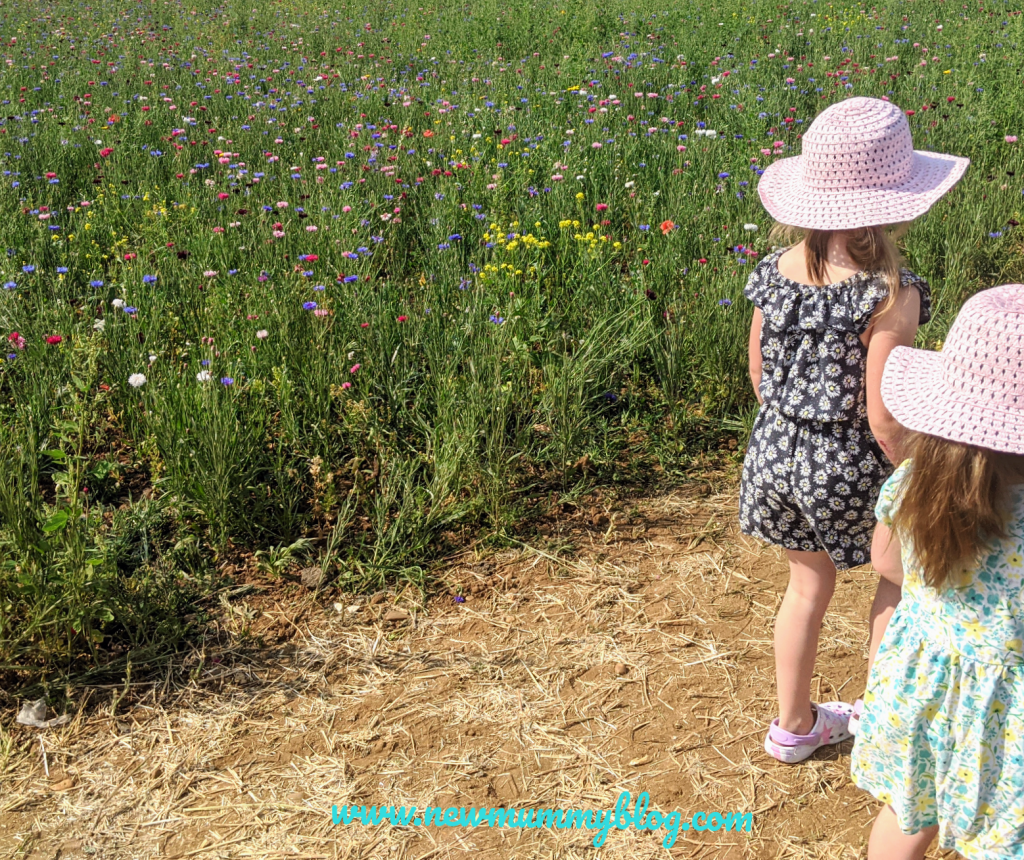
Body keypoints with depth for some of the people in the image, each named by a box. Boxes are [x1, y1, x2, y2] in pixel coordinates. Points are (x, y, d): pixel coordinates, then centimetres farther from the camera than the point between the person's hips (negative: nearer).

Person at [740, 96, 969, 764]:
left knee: (808, 586, 25)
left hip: (777, 453, 6)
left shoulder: (775, 272, -6)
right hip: (849, 467, -5)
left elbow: (759, 375, 5)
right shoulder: (889, 295, -24)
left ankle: (795, 725, 41)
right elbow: (884, 419, -21)